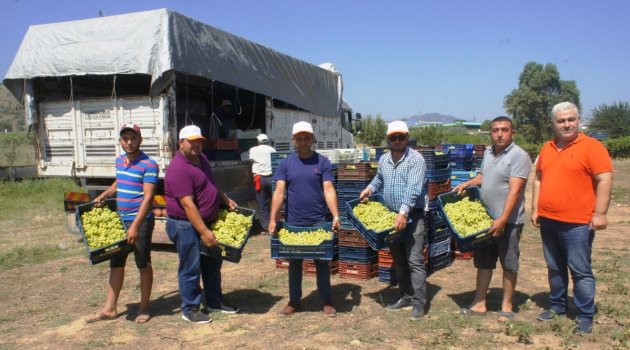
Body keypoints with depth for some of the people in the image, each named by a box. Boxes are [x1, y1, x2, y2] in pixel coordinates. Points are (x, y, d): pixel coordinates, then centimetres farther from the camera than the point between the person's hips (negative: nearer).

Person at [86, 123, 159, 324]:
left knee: (143, 264, 5)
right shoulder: (119, 161, 9)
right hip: (120, 219, 8)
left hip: (140, 221, -7)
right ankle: (109, 309, 23)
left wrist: (135, 226, -26)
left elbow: (148, 197, -20)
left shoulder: (149, 165, -15)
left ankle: (144, 308, 18)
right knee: (116, 264, 13)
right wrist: (103, 196, 14)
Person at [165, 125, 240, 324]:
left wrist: (226, 199, 18)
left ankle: (215, 302, 31)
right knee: (191, 268, 1)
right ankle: (190, 309, 15)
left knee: (213, 264, 17)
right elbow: (188, 204, -27)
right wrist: (204, 231, -28)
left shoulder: (200, 158, 7)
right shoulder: (179, 169, -23)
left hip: (207, 222, 10)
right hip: (186, 225, -9)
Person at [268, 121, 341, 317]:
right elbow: (279, 192, -5)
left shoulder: (322, 162, -2)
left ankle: (326, 302, 21)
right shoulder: (286, 163, 1)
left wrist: (336, 216, -20)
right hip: (293, 223, 2)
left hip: (318, 222, -1)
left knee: (322, 262, 8)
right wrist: (272, 219, -15)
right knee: (294, 263, 12)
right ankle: (294, 301, 26)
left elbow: (329, 191, -8)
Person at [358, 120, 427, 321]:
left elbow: (413, 190, -24)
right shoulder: (383, 160, 9)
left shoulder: (416, 159, -13)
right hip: (391, 215, 7)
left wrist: (403, 214, -32)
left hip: (412, 216, -7)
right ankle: (406, 297, 25)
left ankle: (418, 303, -1)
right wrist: (369, 189, 11)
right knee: (399, 260, 13)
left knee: (415, 261, -7)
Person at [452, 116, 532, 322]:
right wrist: (467, 184, 11)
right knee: (483, 262, 13)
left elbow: (514, 191, -22)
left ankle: (507, 307, 18)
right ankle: (479, 304, 23)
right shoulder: (488, 153, 10)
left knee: (509, 265, 6)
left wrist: (502, 220, -27)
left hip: (508, 221, -7)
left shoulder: (518, 156, -15)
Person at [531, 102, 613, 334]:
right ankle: (557, 306, 31)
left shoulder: (591, 147, -7)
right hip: (548, 220, 6)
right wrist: (535, 209, 12)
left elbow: (604, 180, -12)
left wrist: (599, 213, -16)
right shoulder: (547, 149, 12)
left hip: (577, 223, -6)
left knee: (580, 271, 1)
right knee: (554, 268, 17)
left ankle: (585, 316, 12)